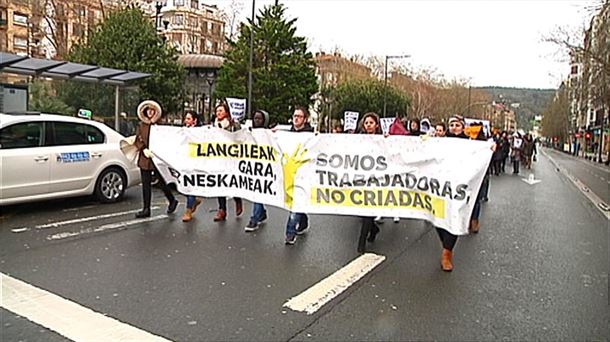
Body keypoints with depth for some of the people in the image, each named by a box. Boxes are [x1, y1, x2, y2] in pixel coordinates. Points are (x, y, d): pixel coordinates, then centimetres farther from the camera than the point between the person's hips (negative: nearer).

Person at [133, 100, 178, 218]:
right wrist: (144, 149, -12)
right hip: (144, 158, 4)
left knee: (161, 182, 4)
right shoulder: (141, 125, 9)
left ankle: (172, 200, 28)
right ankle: (146, 209, 11)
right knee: (146, 184, 5)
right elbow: (137, 140, 4)